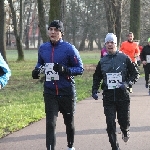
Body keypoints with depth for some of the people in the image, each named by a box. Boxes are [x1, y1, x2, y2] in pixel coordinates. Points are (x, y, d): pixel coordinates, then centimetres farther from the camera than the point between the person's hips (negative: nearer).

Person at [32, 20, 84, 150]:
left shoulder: (69, 49, -13)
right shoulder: (43, 48, 1)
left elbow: (80, 69, -11)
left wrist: (65, 69, -27)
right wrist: (37, 70, -3)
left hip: (67, 92, -2)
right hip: (49, 92, 2)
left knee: (69, 121, 18)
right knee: (50, 123, -9)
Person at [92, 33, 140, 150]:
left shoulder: (124, 58, -2)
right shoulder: (102, 61, 7)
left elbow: (136, 73, 0)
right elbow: (97, 77, 19)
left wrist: (127, 83, -16)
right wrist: (94, 90, 7)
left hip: (123, 96, -2)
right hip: (108, 97, 2)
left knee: (124, 121, 5)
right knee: (110, 124, -4)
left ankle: (125, 131, 42)